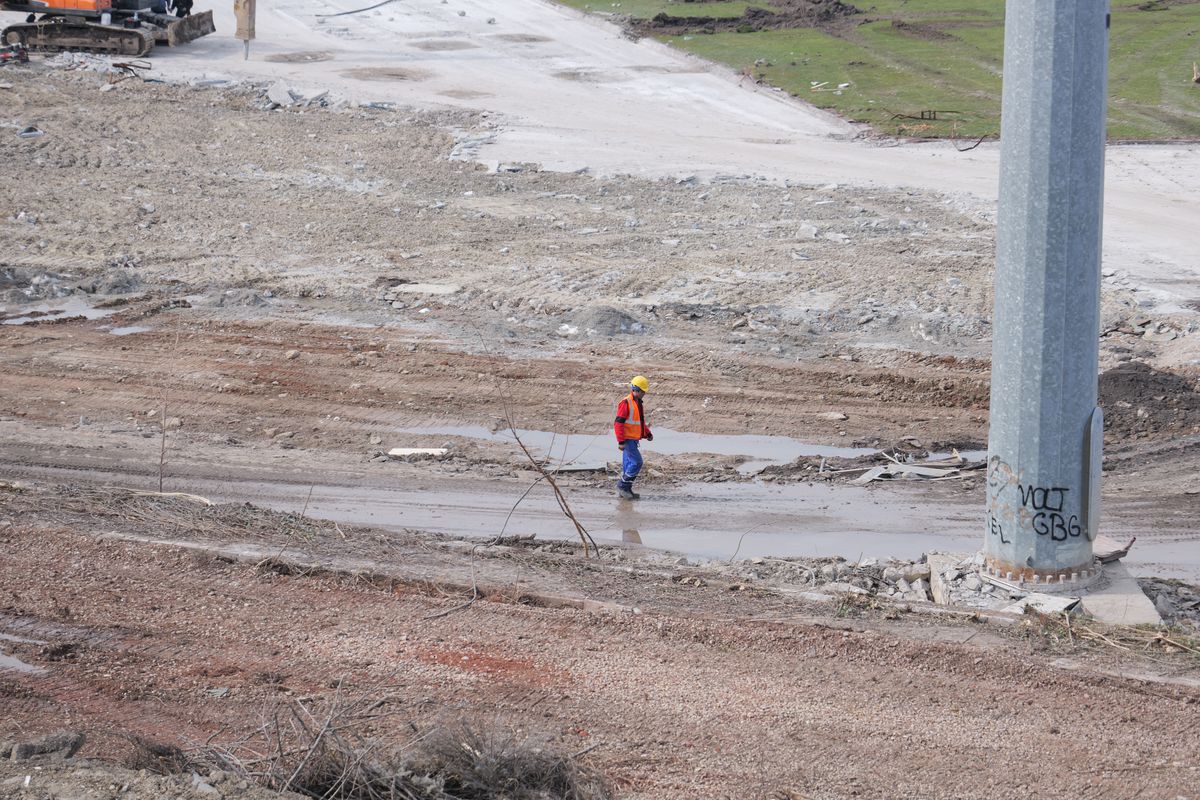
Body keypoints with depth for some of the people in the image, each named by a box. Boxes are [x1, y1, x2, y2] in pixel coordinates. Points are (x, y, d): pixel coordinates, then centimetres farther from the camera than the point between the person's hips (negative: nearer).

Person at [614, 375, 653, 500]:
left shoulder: (638, 403, 16)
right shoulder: (626, 403, -14)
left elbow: (641, 422, 28)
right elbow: (618, 423, -18)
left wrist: (647, 433, 14)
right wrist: (621, 441, -21)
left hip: (634, 440, 9)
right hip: (628, 439, -9)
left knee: (628, 465, 11)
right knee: (637, 463, -13)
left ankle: (625, 490, 15)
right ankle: (623, 486, -7)